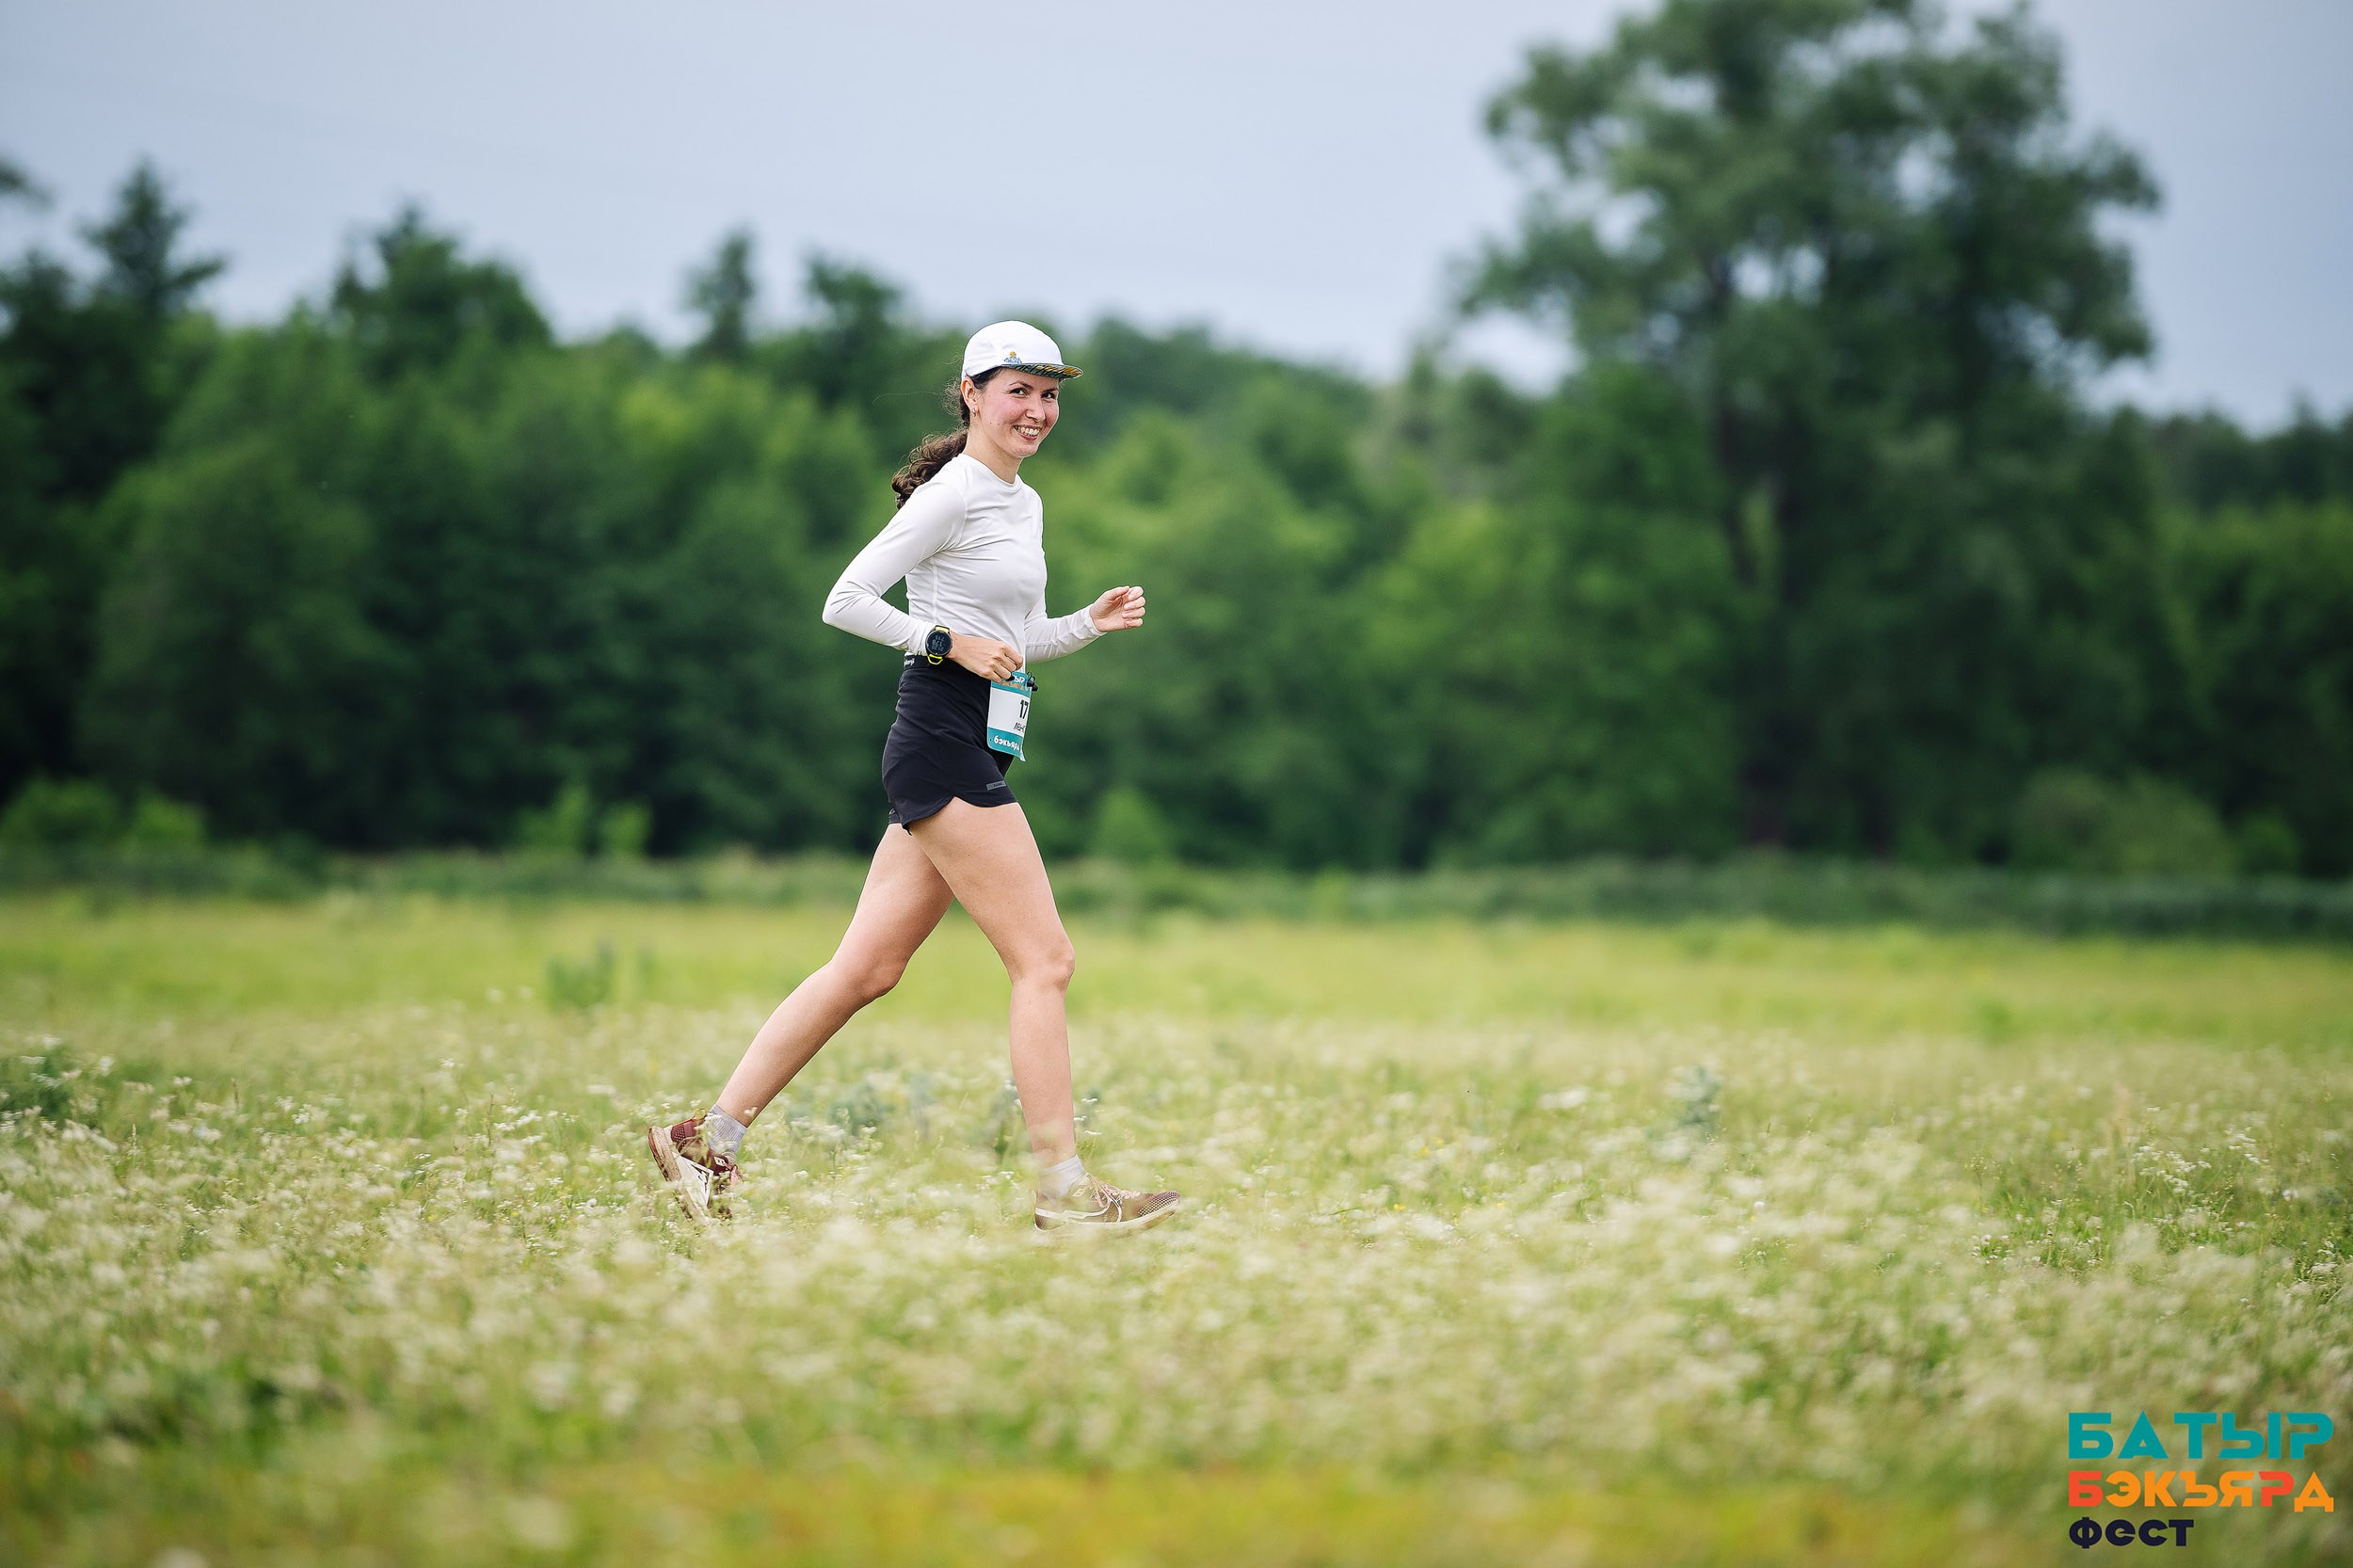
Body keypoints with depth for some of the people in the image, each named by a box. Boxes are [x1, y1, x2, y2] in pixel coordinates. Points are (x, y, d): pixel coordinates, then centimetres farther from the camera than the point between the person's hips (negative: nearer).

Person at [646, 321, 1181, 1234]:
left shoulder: (1024, 503, 19)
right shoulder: (952, 493, -9)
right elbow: (845, 601, -12)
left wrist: (1090, 623, 11)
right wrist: (950, 642, -18)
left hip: (971, 758, 10)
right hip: (943, 747, -10)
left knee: (867, 968, 8)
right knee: (1045, 961, -9)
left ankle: (708, 1138, 11)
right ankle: (1064, 1193, -7)